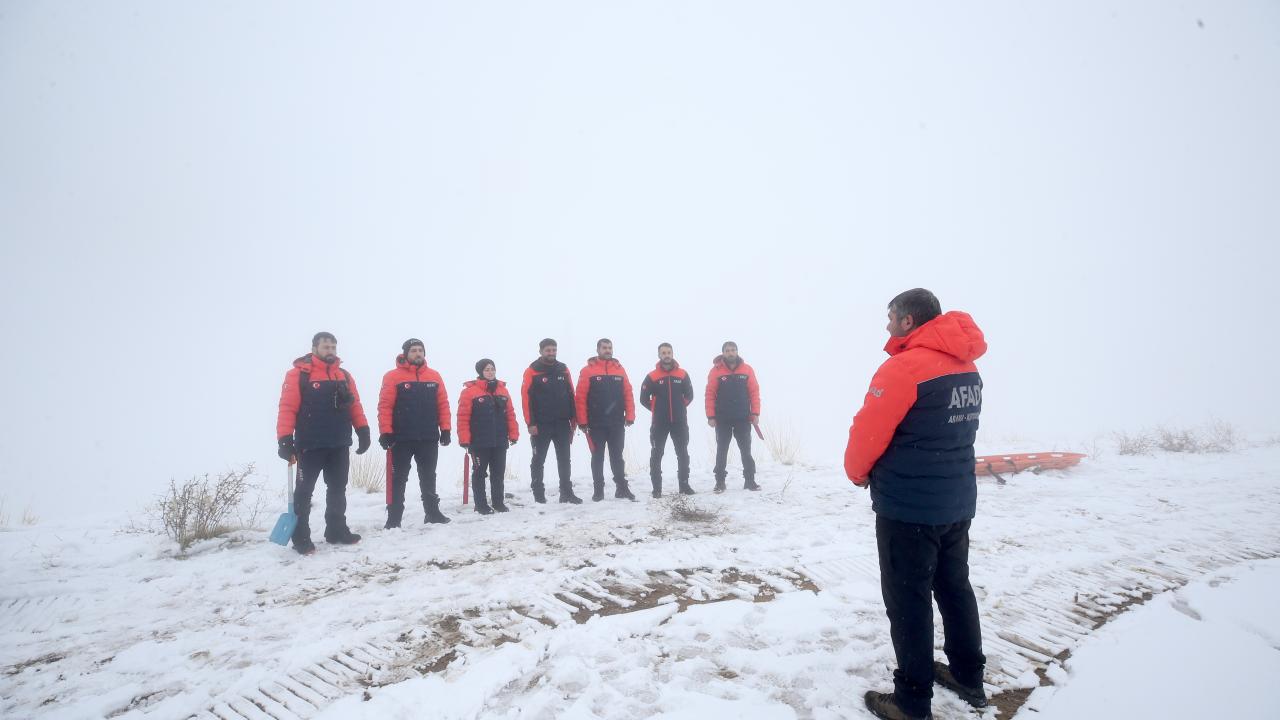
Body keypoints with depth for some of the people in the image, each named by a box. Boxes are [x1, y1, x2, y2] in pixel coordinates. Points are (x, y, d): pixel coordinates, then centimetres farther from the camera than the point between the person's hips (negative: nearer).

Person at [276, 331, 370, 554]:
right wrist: (285, 439, -20)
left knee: (338, 489, 13)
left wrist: (363, 431, 3)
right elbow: (287, 407, -13)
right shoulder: (298, 374, -7)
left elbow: (355, 405, 12)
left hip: (340, 445, 6)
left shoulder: (344, 376, 11)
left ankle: (337, 530, 25)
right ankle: (301, 537, 11)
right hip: (310, 445, -6)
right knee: (304, 491, 3)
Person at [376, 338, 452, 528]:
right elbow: (385, 406, -10)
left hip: (429, 438, 4)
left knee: (428, 478, 14)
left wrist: (445, 429, 2)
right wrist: (385, 432, -16)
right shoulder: (393, 376, -5)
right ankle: (394, 518, 10)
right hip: (402, 438, -4)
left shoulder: (434, 376, 8)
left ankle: (432, 512, 24)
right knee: (399, 479, 5)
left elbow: (443, 404, 7)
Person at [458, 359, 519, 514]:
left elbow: (510, 414, 10)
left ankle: (499, 502, 24)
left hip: (500, 442, 5)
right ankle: (481, 505, 14)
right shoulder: (470, 391, -8)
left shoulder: (502, 390, 8)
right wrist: (464, 439, -14)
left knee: (498, 473, 13)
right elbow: (463, 417, -10)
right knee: (479, 473, 6)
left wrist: (513, 434, 5)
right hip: (479, 442, -5)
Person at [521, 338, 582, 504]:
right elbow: (526, 398, -9)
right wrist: (530, 423, -13)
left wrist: (573, 419, 7)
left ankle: (566, 493, 16)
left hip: (562, 423, 4)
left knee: (564, 460, 9)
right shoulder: (532, 371, -5)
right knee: (538, 460, 5)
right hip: (541, 424, -4)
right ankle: (538, 495, 14)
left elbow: (571, 395, 12)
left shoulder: (563, 370, 9)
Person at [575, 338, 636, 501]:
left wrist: (630, 416, -1)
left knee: (617, 457, 11)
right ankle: (598, 490, 15)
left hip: (617, 423, 3)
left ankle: (622, 488, 19)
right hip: (596, 424, -3)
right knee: (597, 457, 7)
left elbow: (628, 394, 6)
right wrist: (582, 421, -10)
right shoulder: (587, 370, -3)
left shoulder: (619, 369, 8)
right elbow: (581, 397, -7)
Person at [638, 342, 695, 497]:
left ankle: (684, 485, 20)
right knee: (656, 455, 0)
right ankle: (657, 488, 7)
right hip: (659, 423, -2)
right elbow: (644, 399, -1)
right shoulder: (652, 376, -4)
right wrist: (657, 409, 3)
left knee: (683, 454, 8)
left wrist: (679, 408, 7)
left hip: (680, 421, 2)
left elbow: (689, 395, 10)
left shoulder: (682, 374, 2)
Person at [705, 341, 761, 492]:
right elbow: (710, 395, -5)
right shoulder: (716, 371, -3)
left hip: (743, 418, 1)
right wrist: (710, 416, -10)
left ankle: (750, 480, 16)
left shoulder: (747, 370, 3)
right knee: (721, 451, 6)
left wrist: (755, 413, -4)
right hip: (722, 419, -1)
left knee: (746, 451, 7)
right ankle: (720, 482, 13)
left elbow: (754, 392, 3)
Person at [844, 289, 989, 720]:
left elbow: (868, 433, -16)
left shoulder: (904, 367, -20)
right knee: (954, 587, 21)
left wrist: (858, 472, 3)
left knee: (907, 601, 2)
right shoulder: (968, 368, 8)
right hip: (957, 502, 9)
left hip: (907, 506, -8)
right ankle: (969, 678, 35)